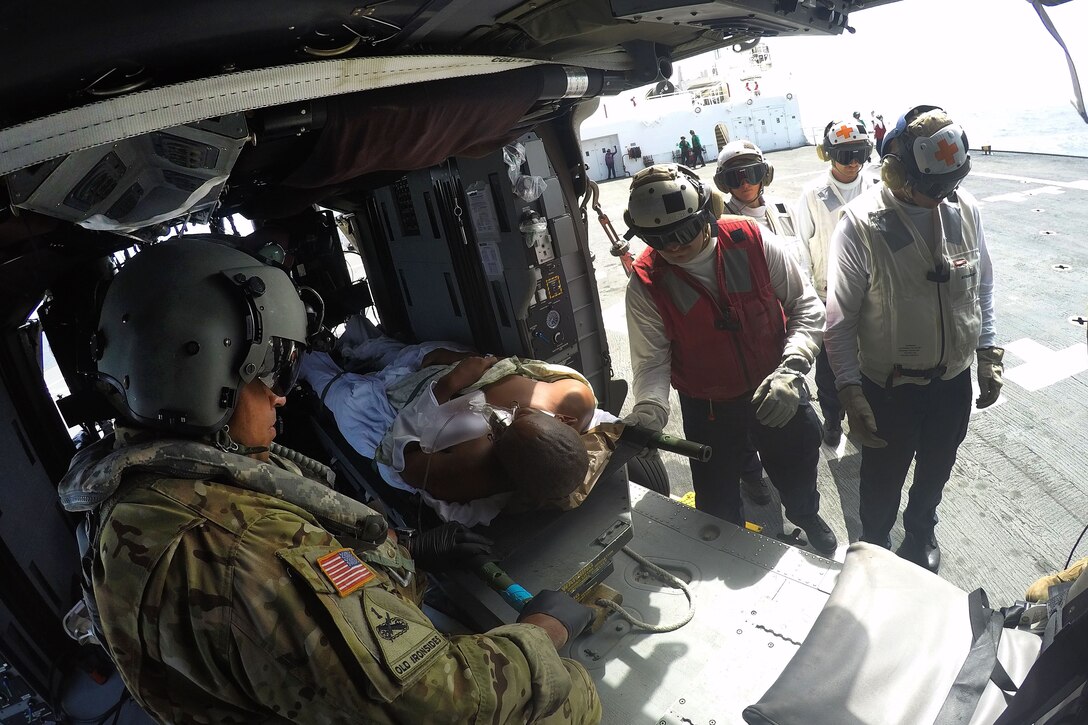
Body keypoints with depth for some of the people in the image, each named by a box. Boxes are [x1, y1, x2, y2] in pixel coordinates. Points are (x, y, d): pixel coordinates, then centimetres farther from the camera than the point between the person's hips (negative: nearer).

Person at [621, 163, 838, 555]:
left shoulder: (752, 242, -19)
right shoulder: (646, 284, -19)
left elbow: (807, 308, -12)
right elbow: (652, 360, -16)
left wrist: (790, 370, -27)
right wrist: (650, 409, -36)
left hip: (777, 392, 1)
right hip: (708, 409, -1)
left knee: (798, 469, 26)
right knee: (718, 507, 15)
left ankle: (807, 517, 63)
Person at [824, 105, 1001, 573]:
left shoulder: (964, 208, -7)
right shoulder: (861, 223, -22)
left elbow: (982, 287, 7)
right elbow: (840, 319, -17)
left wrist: (988, 354, 6)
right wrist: (850, 393, -18)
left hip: (955, 378, 5)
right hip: (890, 386, -4)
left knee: (936, 469, 26)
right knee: (882, 481, 16)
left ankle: (921, 531, 56)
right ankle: (874, 546, 46)